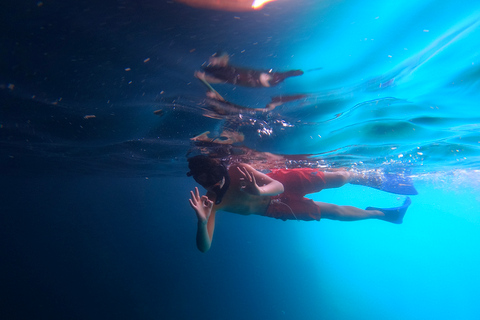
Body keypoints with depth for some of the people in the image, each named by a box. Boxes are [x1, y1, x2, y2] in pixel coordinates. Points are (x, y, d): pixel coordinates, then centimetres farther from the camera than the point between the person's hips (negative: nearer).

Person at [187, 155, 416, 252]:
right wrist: (202, 221, -50)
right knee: (335, 212, 7)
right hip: (277, 208, 0)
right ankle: (381, 213, 35)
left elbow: (277, 185, -24)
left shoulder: (238, 169, -25)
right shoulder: (211, 202, -23)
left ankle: (382, 183, 28)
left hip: (282, 178, 0)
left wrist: (260, 191, -47)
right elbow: (204, 247, -28)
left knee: (340, 177, -6)